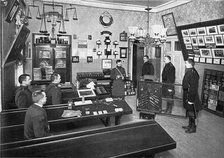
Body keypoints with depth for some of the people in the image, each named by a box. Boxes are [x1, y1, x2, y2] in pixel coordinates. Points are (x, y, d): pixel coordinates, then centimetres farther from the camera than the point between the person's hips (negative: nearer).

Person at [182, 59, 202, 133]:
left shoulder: (192, 73, -23)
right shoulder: (189, 72, 8)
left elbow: (193, 88, -24)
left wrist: (190, 99, -22)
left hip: (191, 96, -10)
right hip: (188, 96, 10)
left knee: (191, 113, 4)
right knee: (189, 112, 20)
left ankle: (193, 128, 18)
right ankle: (190, 125, 34)